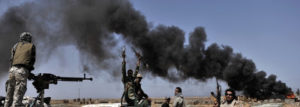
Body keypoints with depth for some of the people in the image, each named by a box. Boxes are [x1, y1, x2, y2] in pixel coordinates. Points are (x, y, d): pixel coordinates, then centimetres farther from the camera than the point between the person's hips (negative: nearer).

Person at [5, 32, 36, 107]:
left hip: (12, 70, 4)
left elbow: (11, 59, 15)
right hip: (22, 71, -3)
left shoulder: (16, 45, 20)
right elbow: (32, 60, 13)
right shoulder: (31, 46, 14)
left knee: (9, 95, 10)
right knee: (18, 95, -8)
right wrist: (29, 70, 27)